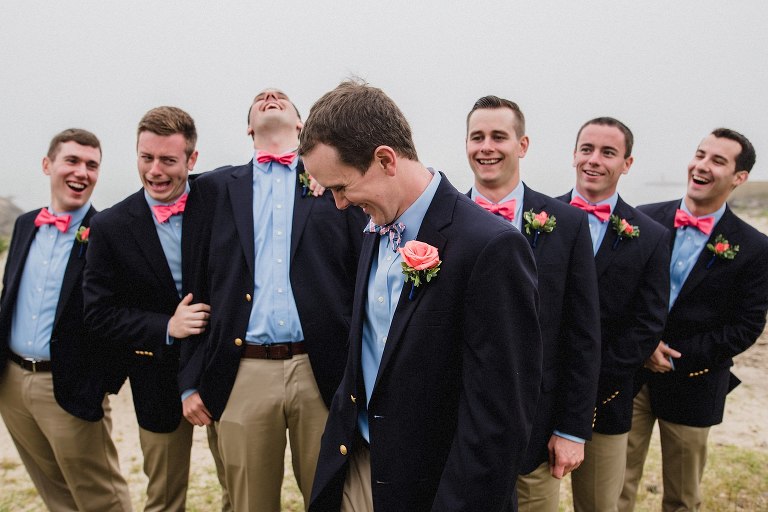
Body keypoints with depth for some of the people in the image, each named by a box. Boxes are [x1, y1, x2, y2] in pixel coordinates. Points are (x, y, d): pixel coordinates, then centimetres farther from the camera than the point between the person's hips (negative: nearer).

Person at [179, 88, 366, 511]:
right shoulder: (215, 187, 12)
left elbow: (364, 278, 4)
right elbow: (194, 285, 10)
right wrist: (191, 380, 6)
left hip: (324, 372, -1)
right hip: (241, 376, 1)